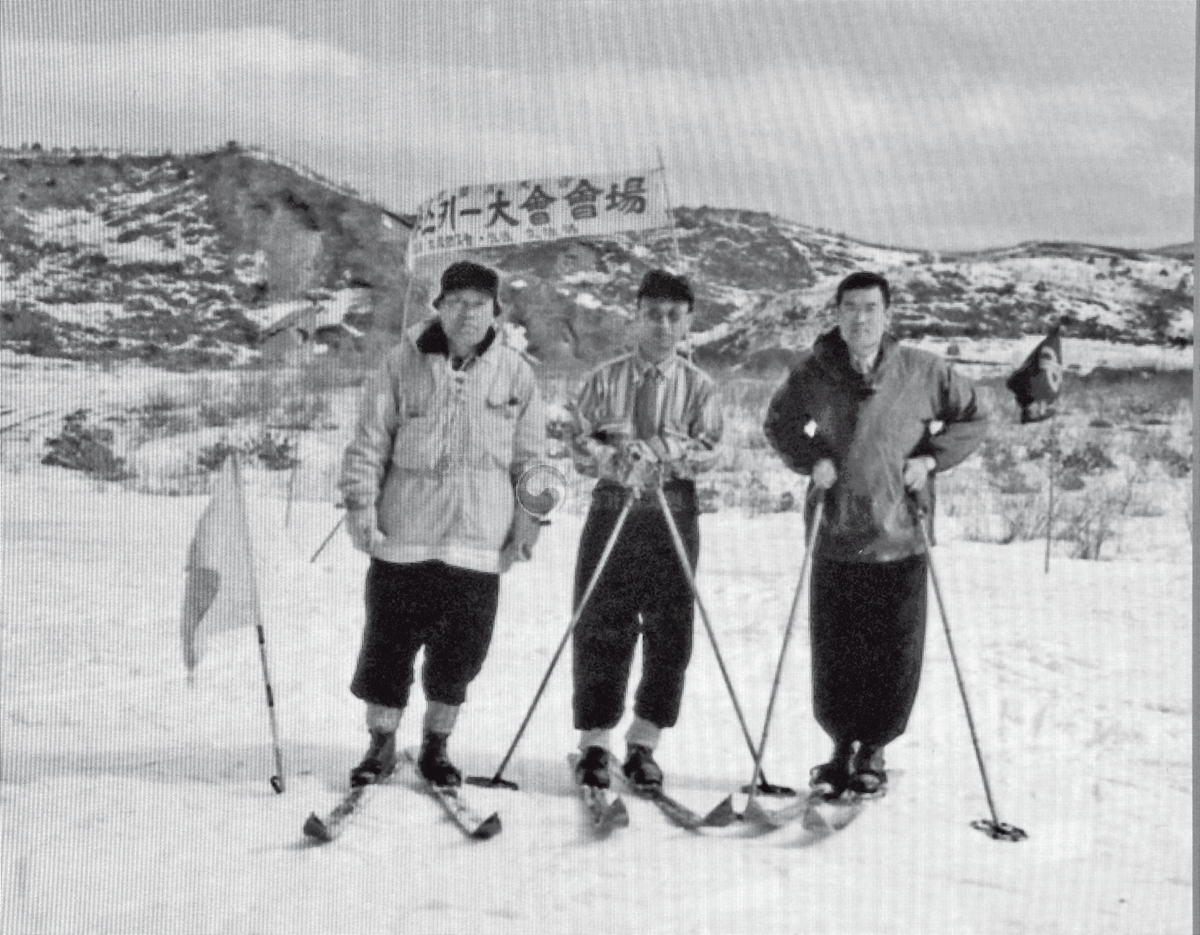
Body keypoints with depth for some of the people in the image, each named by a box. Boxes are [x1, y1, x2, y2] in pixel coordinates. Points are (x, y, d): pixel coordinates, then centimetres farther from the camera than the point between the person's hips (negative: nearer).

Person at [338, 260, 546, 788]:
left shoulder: (515, 373, 6)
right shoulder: (403, 364, 2)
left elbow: (529, 457, 12)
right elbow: (370, 441, 5)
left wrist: (529, 520, 7)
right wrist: (360, 505, -2)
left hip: (479, 541, 1)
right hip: (404, 532, -1)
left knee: (461, 648, 4)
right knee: (389, 640, 4)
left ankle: (436, 745, 22)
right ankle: (381, 744, 20)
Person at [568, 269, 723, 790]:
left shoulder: (698, 386, 6)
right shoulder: (605, 380, 7)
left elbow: (707, 453, -6)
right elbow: (580, 445, 0)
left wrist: (655, 446, -21)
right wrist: (616, 460, -20)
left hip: (674, 516, 1)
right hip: (612, 509, 0)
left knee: (670, 634, 3)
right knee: (600, 630, 1)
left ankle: (643, 745, 16)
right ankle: (594, 744, 12)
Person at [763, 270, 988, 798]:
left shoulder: (923, 372, -2)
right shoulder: (812, 374, 0)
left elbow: (973, 418, 10)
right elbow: (779, 423, 17)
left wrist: (931, 458, -3)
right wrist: (810, 459, -1)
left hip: (901, 541, -1)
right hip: (836, 541, 1)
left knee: (895, 660, 3)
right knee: (833, 657, 6)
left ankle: (873, 751, 24)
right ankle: (843, 747, 27)